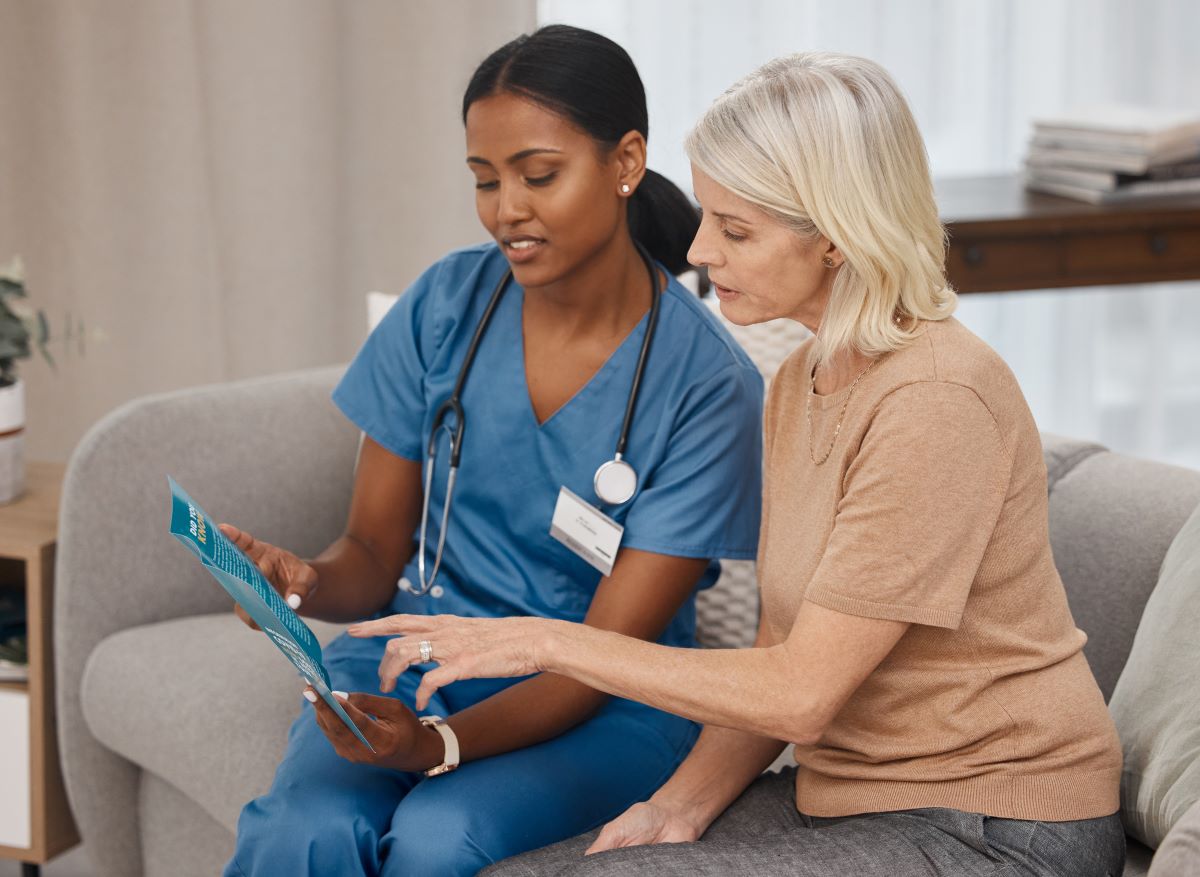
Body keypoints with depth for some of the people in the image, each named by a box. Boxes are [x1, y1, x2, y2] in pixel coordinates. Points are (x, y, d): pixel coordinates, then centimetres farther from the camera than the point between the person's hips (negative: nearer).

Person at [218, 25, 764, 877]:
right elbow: (373, 553, 3)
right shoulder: (448, 304, -2)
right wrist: (307, 582, -21)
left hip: (604, 709, -2)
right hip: (415, 653, 2)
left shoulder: (706, 382, -13)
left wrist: (440, 745, -30)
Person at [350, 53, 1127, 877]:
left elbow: (801, 693, -21)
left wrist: (549, 642, -16)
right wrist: (680, 806, -5)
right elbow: (779, 654, 10)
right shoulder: (798, 384, 9)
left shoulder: (935, 402, -21)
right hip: (846, 796, 8)